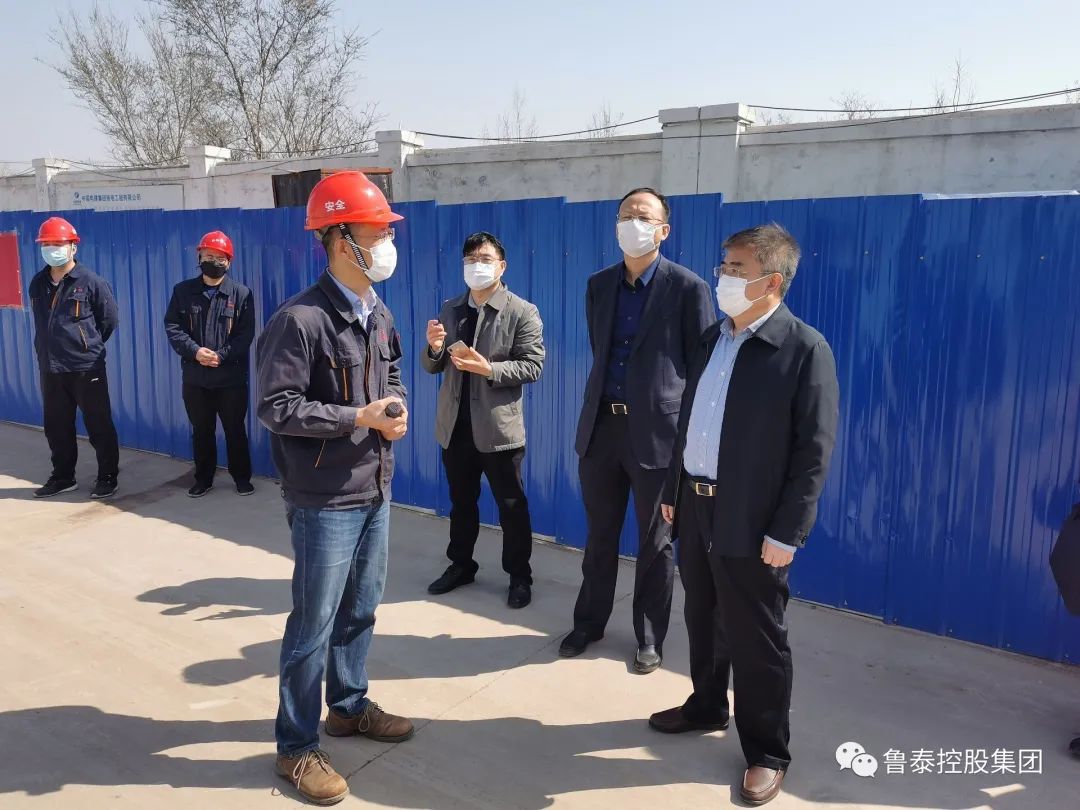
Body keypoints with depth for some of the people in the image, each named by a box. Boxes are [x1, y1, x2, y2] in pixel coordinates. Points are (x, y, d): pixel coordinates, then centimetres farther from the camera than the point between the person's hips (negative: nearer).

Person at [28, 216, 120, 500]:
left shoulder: (91, 282, -7)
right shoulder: (38, 284, 9)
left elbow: (110, 319, -1)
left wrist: (88, 346, 5)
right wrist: (52, 348, 15)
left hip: (86, 368, -5)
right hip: (50, 368, 6)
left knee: (99, 425, 2)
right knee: (56, 427, 13)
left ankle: (107, 477, 14)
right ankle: (62, 477, 27)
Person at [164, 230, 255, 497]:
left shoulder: (241, 293, -1)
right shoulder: (183, 291, 5)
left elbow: (246, 334, -6)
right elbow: (172, 326, 0)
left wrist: (221, 356, -18)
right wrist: (194, 351, -15)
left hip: (231, 377, -2)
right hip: (194, 377, 2)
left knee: (235, 430, 8)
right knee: (201, 431, 13)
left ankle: (242, 477, 22)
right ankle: (203, 479, 27)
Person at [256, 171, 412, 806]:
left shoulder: (379, 314, 7)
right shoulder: (301, 320, -18)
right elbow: (276, 407, -20)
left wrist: (398, 407, -3)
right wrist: (359, 417, -20)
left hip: (376, 491, 8)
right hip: (326, 500, -8)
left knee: (361, 609, 20)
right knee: (314, 624, 5)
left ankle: (350, 706, 41)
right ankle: (298, 746, 22)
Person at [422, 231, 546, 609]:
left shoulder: (522, 312, -6)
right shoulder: (450, 309, 9)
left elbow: (533, 367, -12)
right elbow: (432, 367, 11)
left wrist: (489, 369, -24)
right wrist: (434, 347, -11)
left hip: (498, 427, -5)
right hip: (455, 425, 5)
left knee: (511, 505, 7)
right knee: (461, 502, 18)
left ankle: (519, 576, 21)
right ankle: (460, 565, 35)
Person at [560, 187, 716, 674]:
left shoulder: (687, 288, -7)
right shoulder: (598, 286, 8)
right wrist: (597, 408, 13)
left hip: (658, 432, -4)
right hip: (601, 427, 4)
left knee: (655, 543, 10)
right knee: (599, 537, 16)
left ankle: (650, 638, 27)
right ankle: (589, 623, 34)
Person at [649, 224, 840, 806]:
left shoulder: (804, 348, -13)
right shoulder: (712, 338, 9)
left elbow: (814, 450, -14)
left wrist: (787, 532, -17)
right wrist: (673, 490, 14)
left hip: (751, 520, -6)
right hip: (697, 506, 7)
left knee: (756, 641, 7)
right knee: (702, 621, 22)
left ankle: (767, 752, 26)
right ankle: (706, 706, 44)